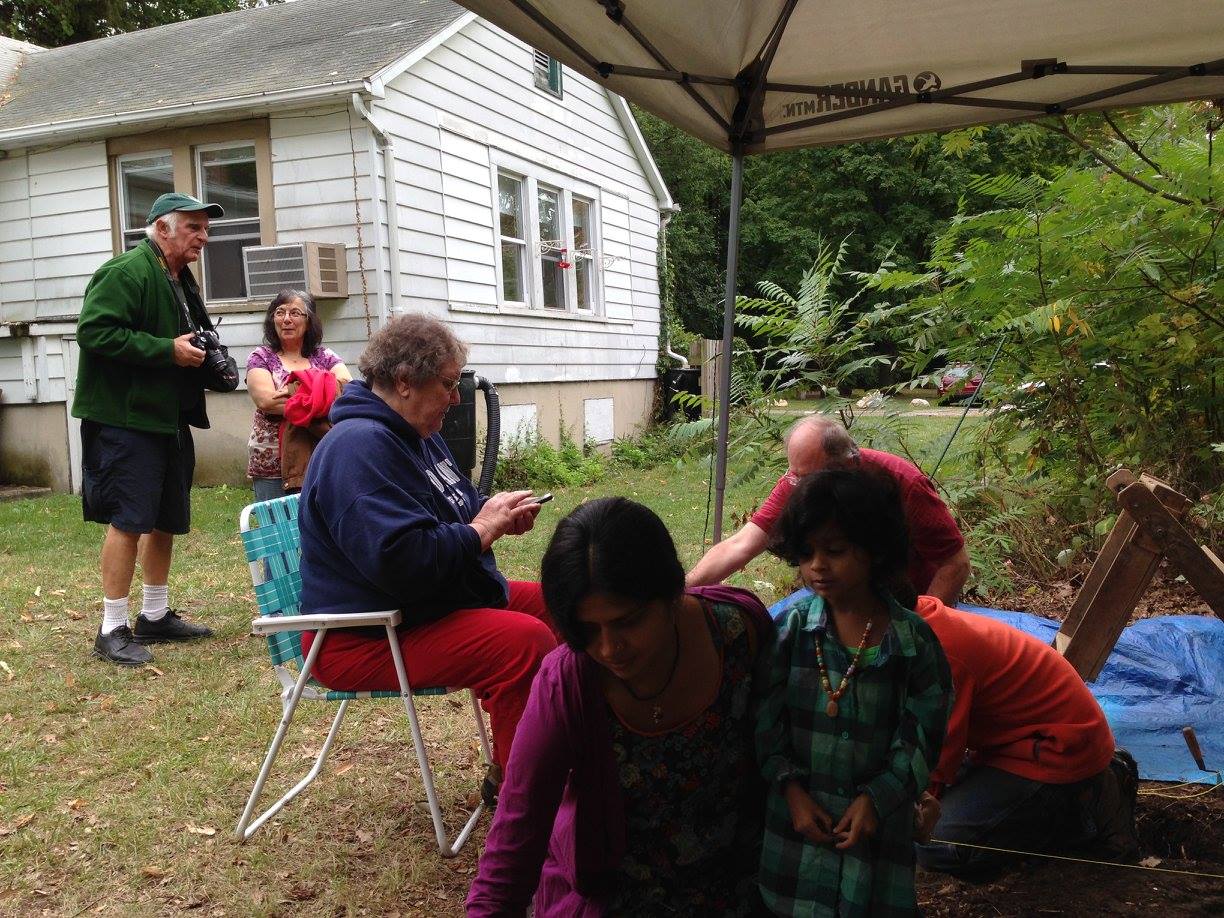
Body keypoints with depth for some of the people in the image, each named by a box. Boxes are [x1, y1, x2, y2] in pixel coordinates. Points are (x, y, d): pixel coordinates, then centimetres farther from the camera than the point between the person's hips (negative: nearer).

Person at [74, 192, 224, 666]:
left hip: (169, 419, 10)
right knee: (128, 520, -7)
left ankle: (155, 616, 27)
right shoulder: (126, 272, -13)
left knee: (166, 520, 14)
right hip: (126, 418, -10)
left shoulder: (181, 280, 18)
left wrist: (203, 355, 6)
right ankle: (112, 629, 2)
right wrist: (168, 350, -22)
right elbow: (94, 331, -22)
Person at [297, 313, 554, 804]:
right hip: (367, 640, -11)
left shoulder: (416, 434, 13)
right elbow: (401, 561, -32)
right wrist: (481, 530, -19)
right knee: (525, 642, -29)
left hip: (444, 603, 11)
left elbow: (453, 508, 27)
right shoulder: (360, 446, -22)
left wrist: (497, 514, 5)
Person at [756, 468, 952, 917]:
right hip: (800, 808, 1)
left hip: (877, 815, -1)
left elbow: (920, 736, -6)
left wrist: (877, 799, -13)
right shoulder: (793, 626, -8)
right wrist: (790, 787, -11)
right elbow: (766, 718, -4)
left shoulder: (914, 639, -11)